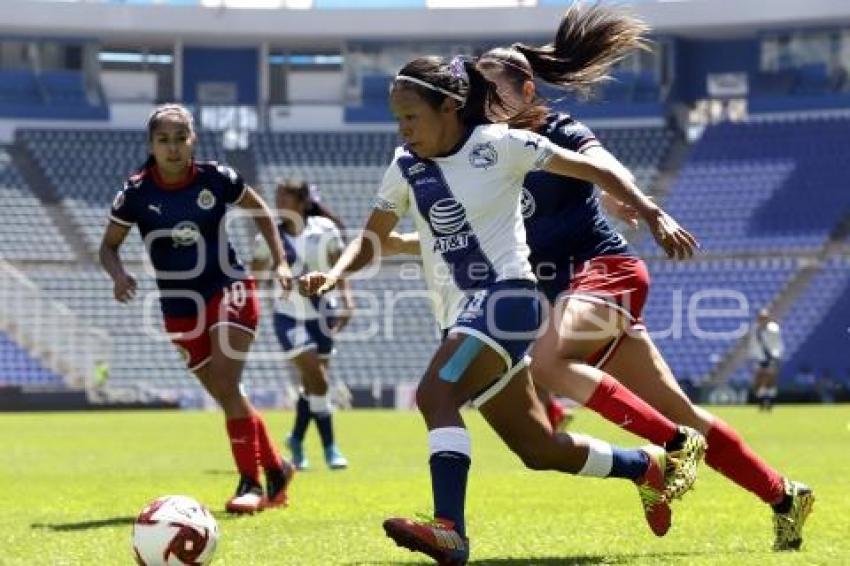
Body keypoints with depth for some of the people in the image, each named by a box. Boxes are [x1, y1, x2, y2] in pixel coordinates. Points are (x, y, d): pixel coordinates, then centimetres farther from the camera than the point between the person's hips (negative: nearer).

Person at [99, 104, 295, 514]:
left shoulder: (216, 179, -9)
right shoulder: (137, 192, -9)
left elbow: (260, 210, 9)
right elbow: (109, 246, 1)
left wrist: (279, 261, 3)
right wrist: (118, 274, -19)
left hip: (228, 292, -2)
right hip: (180, 308, 3)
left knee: (225, 385, -19)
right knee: (226, 395, 8)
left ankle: (250, 483, -12)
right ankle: (276, 468, 26)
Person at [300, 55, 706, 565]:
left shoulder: (498, 144, -8)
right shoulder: (405, 168, 8)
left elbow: (595, 169, -3)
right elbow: (372, 238, 14)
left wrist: (655, 215, -7)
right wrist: (336, 273, -7)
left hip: (505, 296, -7)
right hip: (461, 314, 7)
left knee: (435, 394, -30)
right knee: (540, 450, 12)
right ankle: (651, 466, 34)